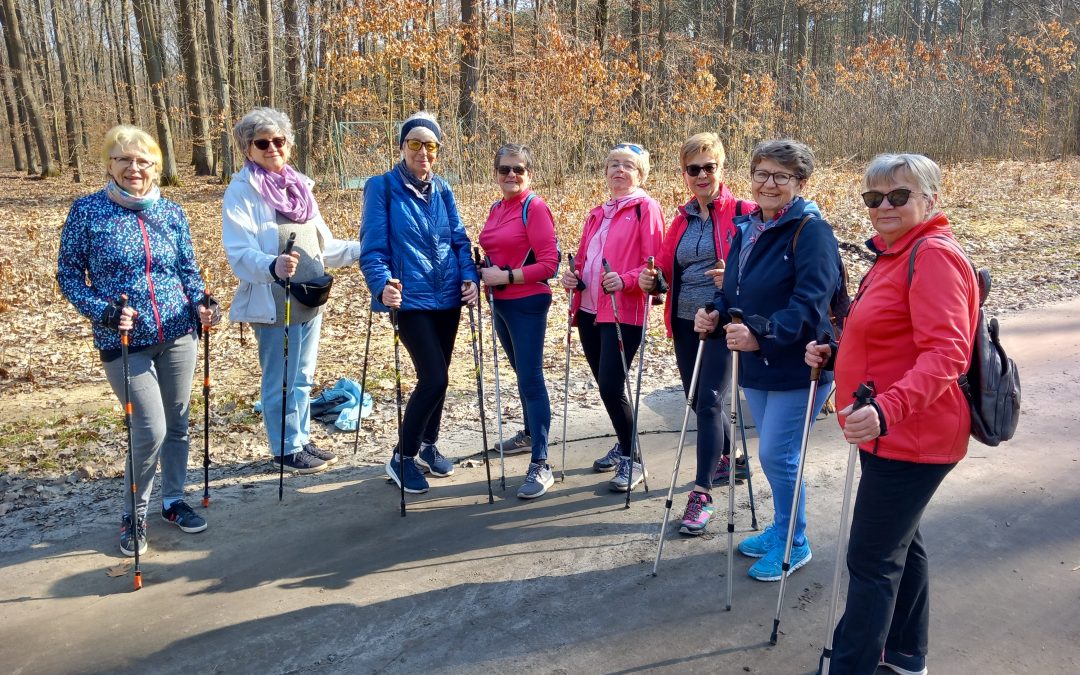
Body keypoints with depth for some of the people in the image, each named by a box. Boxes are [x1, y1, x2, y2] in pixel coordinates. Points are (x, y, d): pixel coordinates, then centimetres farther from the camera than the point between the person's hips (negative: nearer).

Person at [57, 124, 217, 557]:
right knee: (151, 430, -7)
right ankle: (133, 514, 17)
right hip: (123, 342, -3)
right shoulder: (87, 211, -4)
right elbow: (68, 274, -2)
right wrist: (102, 311, -18)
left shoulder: (172, 213, 5)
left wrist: (201, 304, -8)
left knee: (177, 423, 12)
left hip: (178, 335, 4)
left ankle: (173, 500, 33)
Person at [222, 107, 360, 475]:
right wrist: (273, 266, -40)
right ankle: (286, 449, 18)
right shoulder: (242, 191, -10)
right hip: (273, 302, -7)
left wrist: (361, 249, 8)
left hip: (310, 299, 7)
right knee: (281, 381, 3)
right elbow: (240, 252, -21)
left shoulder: (299, 185, 10)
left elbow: (322, 245, 16)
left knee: (303, 378, 16)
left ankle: (302, 440, 30)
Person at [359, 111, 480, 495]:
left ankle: (428, 446, 34)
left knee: (437, 377, 14)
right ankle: (402, 457, 6)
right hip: (410, 299, -6)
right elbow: (373, 248, -12)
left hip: (447, 298, 6)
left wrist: (470, 277, -7)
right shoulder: (382, 187, -6)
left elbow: (459, 240, 9)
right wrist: (383, 286, -29)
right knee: (435, 378, -13)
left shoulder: (442, 190, 10)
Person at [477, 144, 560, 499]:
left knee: (531, 379, -8)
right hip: (500, 302, 8)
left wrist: (506, 276, -21)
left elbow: (549, 263, -17)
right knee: (522, 373, 21)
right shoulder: (496, 209, 9)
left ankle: (540, 466, -5)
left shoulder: (535, 207, -12)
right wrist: (483, 272, 1)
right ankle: (530, 433, 40)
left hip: (527, 303, -7)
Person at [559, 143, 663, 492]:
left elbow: (654, 263, -11)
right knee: (605, 385, 14)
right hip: (589, 310, 7)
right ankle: (624, 446, 34)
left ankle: (632, 459, 7)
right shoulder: (597, 214, 18)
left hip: (623, 312, -7)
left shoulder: (646, 208, -3)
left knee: (611, 386, -11)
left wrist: (625, 280, -26)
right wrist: (572, 275, 2)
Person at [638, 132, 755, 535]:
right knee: (697, 401, 15)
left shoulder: (742, 213, -6)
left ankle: (701, 495, -2)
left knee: (709, 402, -10)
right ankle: (729, 460, 40)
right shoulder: (681, 219, 12)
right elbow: (668, 270, 15)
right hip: (685, 323, 7)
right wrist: (653, 279, -6)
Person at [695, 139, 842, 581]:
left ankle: (794, 545, 18)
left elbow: (809, 303, -25)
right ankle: (781, 527, 39)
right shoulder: (746, 228, 9)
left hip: (798, 366, -8)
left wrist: (762, 335, -34)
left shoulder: (810, 231, -15)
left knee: (776, 453, -3)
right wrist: (715, 314, -3)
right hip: (755, 364, 8)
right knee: (774, 453, 19)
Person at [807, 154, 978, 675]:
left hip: (911, 437, -10)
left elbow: (946, 354, -27)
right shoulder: (894, 254, 14)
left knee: (872, 560, -4)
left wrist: (888, 407, -39)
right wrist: (835, 354, 7)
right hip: (891, 433, 10)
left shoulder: (934, 255, -17)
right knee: (902, 544, 21)